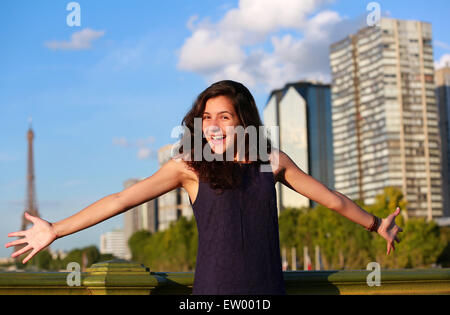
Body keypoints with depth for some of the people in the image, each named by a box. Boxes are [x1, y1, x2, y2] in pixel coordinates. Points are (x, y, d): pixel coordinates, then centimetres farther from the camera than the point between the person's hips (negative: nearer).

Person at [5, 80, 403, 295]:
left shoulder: (272, 161, 7)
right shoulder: (190, 166, -1)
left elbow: (331, 198, 19)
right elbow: (123, 199, -5)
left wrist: (375, 224, 29)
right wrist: (55, 230, -9)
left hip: (267, 287, 3)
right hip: (214, 288, -2)